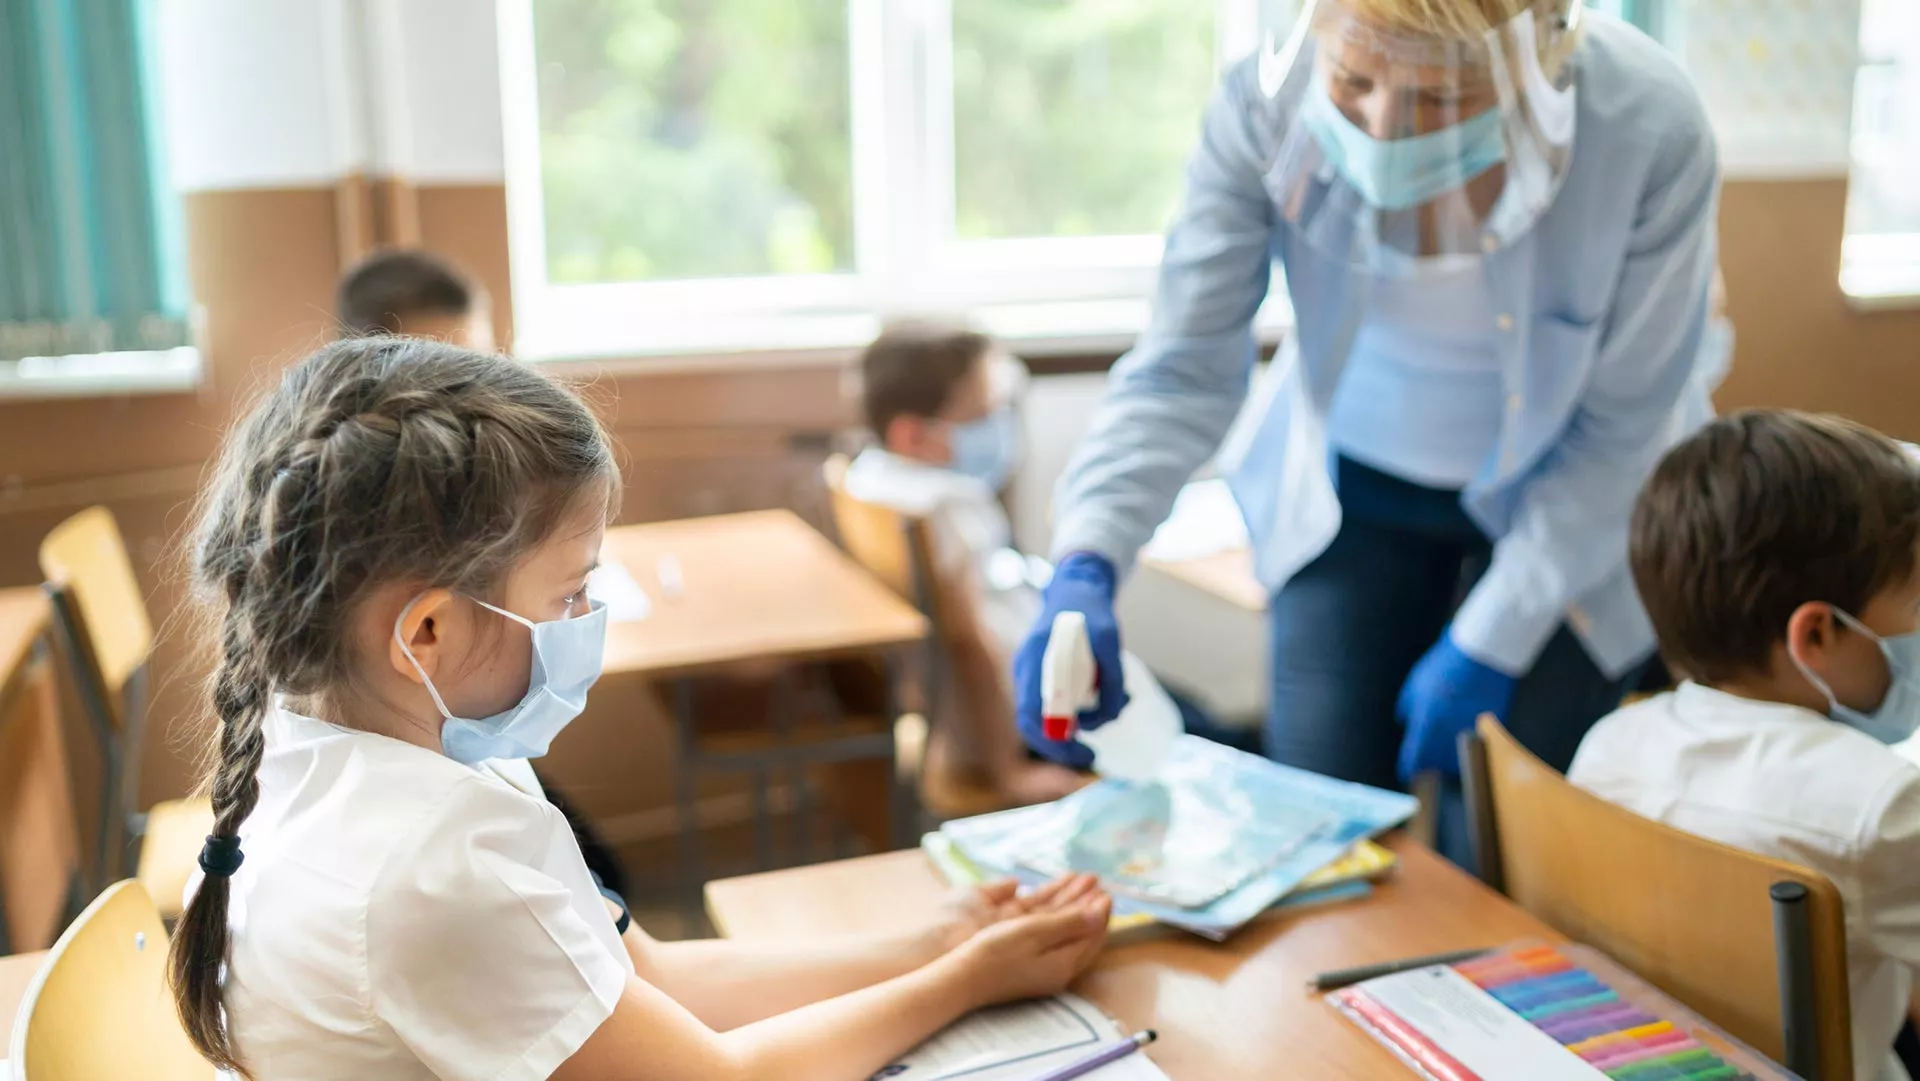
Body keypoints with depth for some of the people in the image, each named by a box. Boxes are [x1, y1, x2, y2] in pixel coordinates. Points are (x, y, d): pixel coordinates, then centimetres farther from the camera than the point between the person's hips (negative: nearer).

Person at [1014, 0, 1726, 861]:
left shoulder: (1650, 132, -28)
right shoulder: (1267, 102, -25)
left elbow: (1620, 429, -17)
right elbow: (1183, 368, -21)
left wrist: (1490, 643, -16)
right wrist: (1086, 563, -36)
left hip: (1567, 509, -1)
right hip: (1352, 489, 2)